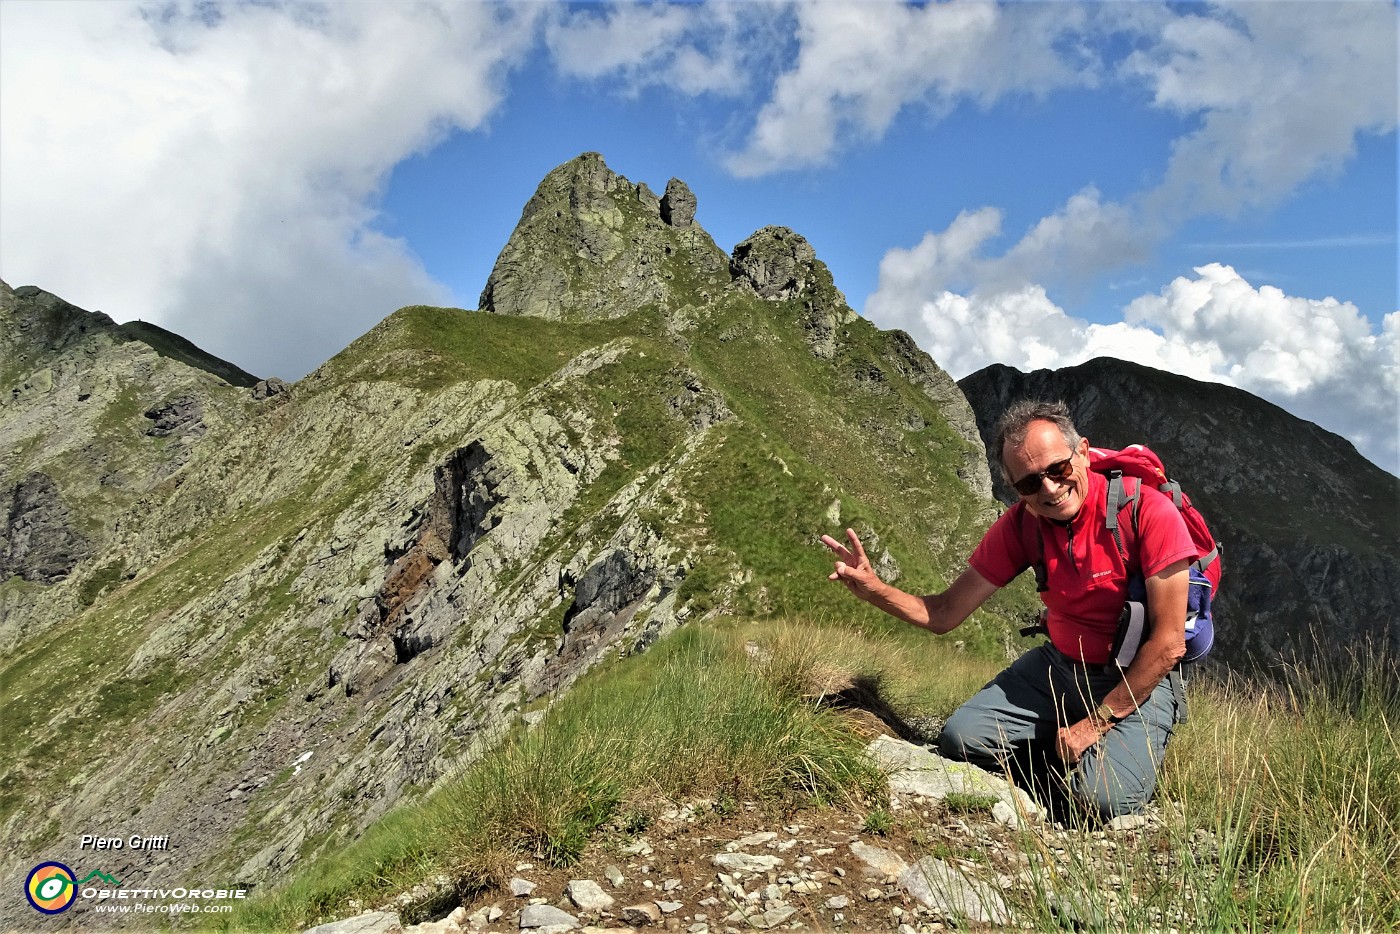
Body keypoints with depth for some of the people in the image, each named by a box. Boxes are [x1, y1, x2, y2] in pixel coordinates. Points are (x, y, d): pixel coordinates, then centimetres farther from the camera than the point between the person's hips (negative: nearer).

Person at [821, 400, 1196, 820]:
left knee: (1105, 797, -26)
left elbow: (1169, 643, -18)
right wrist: (873, 588, -24)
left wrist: (1096, 723, -17)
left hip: (1139, 677, -4)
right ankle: (1072, 763, 11)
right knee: (960, 738, -12)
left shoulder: (1148, 511, -21)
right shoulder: (1020, 524, -7)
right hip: (1058, 664, 4)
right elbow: (944, 614, -5)